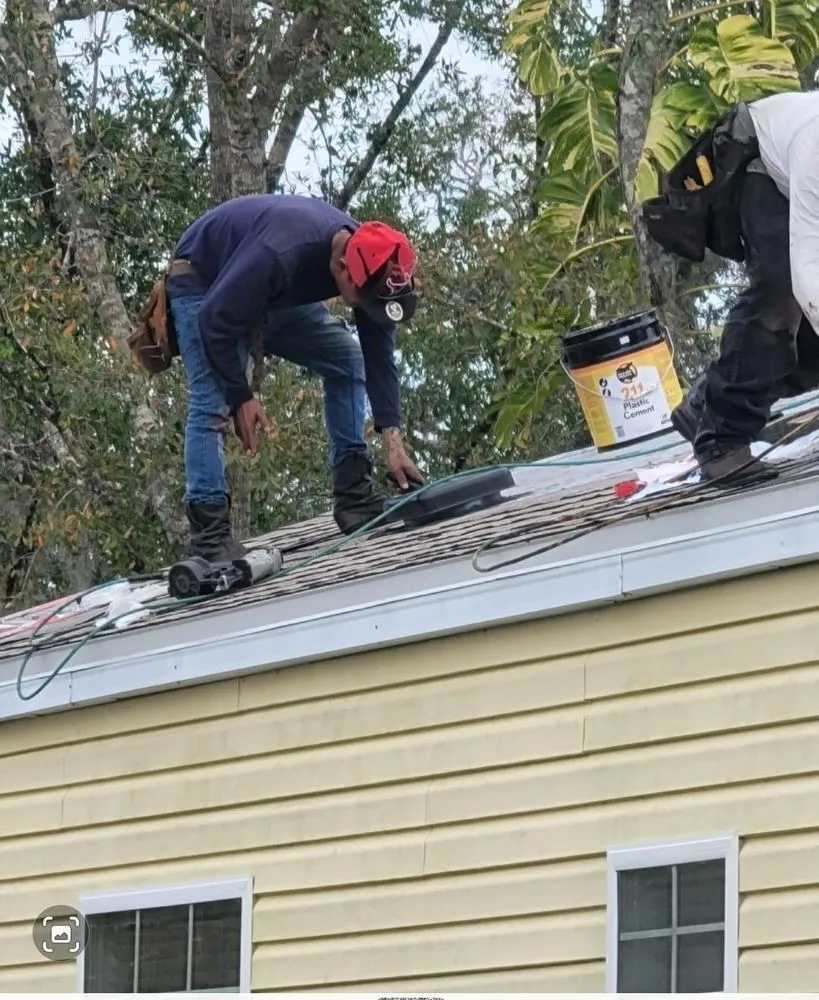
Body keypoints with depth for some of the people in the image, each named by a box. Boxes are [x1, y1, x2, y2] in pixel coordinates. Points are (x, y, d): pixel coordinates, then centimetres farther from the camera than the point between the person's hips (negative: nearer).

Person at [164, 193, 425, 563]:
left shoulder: (374, 261, -22)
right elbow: (216, 322, -34)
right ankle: (209, 537, -24)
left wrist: (394, 444, -21)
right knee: (211, 402, -21)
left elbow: (379, 358, -16)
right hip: (205, 287, -7)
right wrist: (241, 397, -25)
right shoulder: (278, 254, -44)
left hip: (279, 295, 7)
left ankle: (355, 498, -1)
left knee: (348, 361, -3)